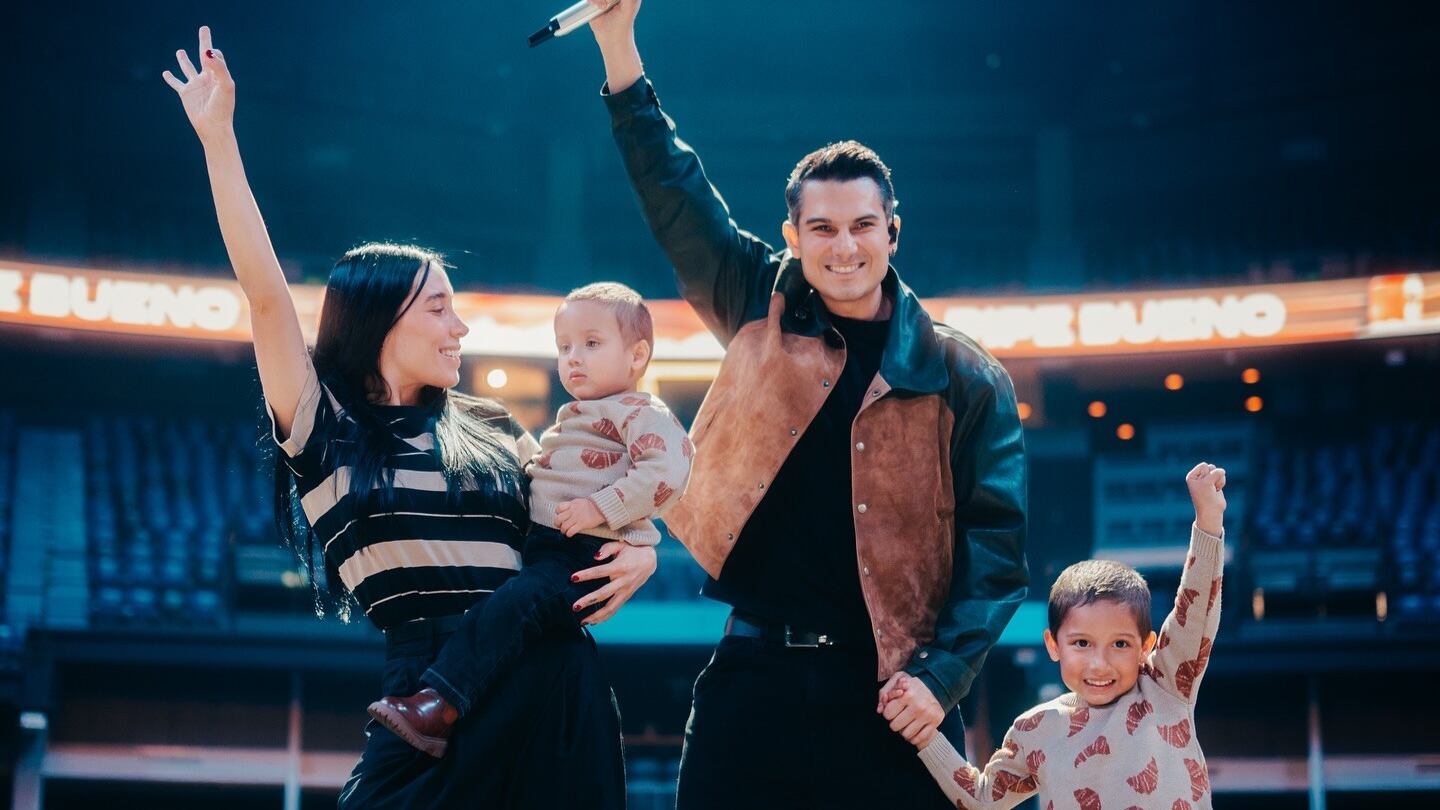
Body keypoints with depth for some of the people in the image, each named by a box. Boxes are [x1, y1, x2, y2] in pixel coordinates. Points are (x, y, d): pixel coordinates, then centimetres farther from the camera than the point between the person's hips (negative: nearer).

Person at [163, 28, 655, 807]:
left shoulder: (490, 430, 15)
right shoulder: (323, 429, 4)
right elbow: (265, 294, -5)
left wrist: (638, 550, -2)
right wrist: (217, 135, -6)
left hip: (555, 696, 4)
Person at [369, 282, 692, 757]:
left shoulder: (640, 413, -5)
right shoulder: (576, 416, 27)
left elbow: (667, 469, -22)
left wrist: (601, 508, -26)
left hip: (586, 558, -12)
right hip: (538, 547, 12)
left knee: (510, 607, -30)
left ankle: (440, 705, -41)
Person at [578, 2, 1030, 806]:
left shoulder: (964, 378, 1)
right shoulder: (763, 316, 8)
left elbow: (995, 540, 0)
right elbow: (675, 196, 6)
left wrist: (942, 675, -10)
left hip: (884, 690, -2)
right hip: (754, 678, 2)